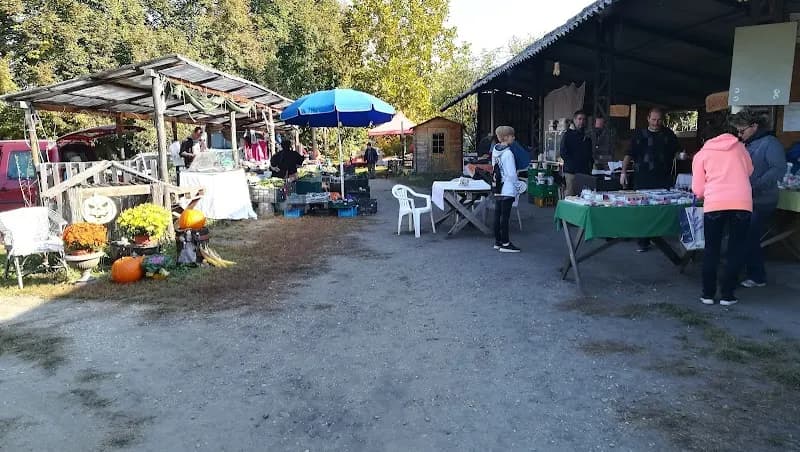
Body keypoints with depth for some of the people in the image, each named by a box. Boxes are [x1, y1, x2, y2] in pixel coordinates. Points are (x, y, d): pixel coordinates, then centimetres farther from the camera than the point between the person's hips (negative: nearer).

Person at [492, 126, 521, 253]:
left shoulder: (495, 151, 7)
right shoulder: (508, 153, -18)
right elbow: (512, 173, -18)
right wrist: (516, 184, -3)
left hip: (497, 189, 8)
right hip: (507, 190, -8)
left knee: (497, 215, 12)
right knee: (505, 217, -2)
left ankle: (498, 242, 21)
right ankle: (505, 244, 4)